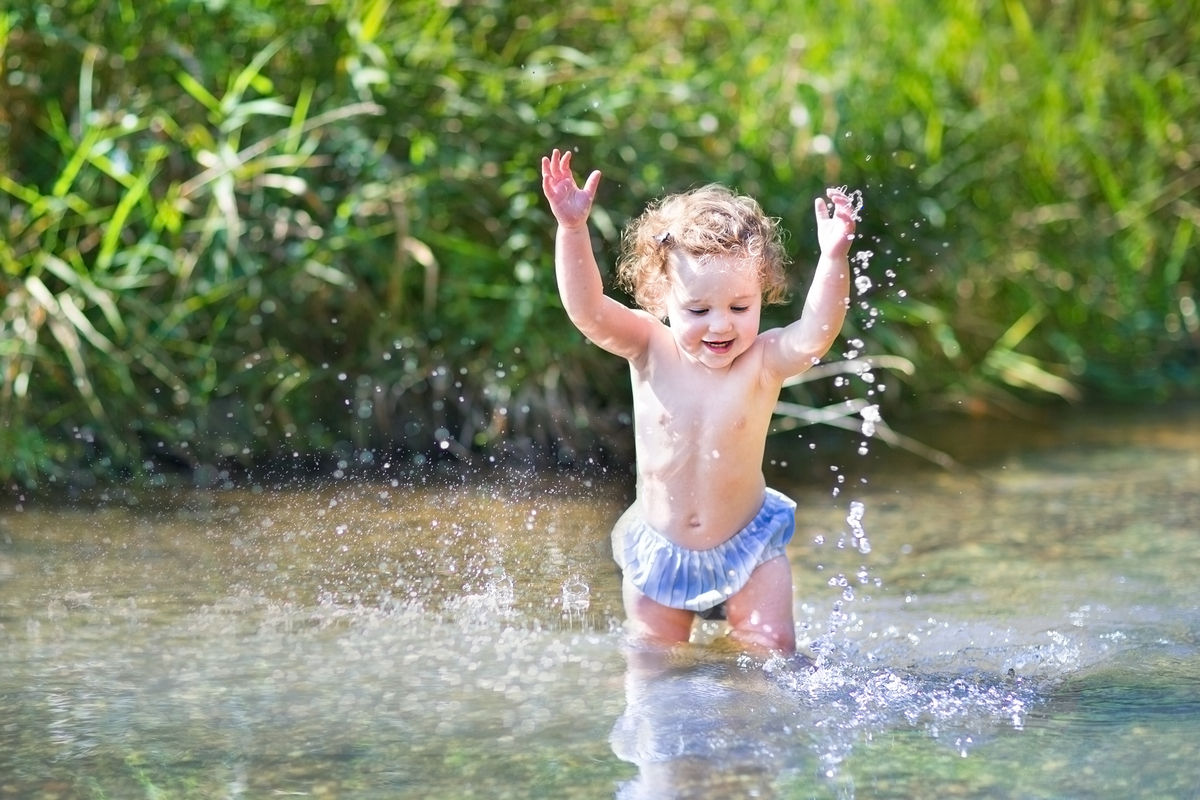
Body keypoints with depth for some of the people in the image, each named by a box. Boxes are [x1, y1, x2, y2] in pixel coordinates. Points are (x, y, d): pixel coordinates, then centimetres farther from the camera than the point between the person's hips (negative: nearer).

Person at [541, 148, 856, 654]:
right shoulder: (650, 351, -14)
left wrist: (834, 258, -53)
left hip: (747, 547, -1)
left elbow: (816, 334, -37)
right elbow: (586, 309, -27)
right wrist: (572, 229, -41)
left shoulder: (763, 362, -18)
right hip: (658, 553, 2)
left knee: (771, 651, -8)